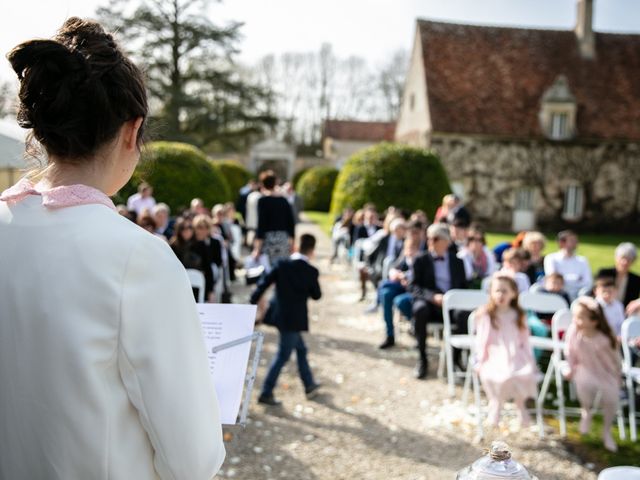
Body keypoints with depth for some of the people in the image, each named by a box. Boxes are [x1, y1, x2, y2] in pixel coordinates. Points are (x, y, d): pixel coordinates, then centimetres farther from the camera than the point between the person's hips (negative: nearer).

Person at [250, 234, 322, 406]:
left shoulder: (281, 264, -4)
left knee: (301, 349, 22)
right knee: (282, 356, 3)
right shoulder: (311, 271, -12)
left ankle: (309, 385, 35)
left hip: (279, 314, 6)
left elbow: (264, 283, -7)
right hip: (295, 319, -5)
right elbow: (316, 295, 0)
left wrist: (252, 303, 0)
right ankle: (266, 393, 5)